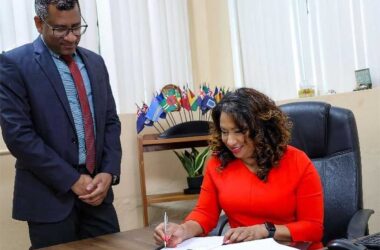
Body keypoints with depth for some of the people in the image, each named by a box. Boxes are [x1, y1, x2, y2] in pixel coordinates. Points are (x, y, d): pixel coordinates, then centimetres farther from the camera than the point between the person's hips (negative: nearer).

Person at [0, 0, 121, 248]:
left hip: (97, 189, 5)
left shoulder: (94, 62, 10)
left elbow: (111, 121, 10)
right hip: (50, 195, -4)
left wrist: (109, 173, -4)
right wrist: (72, 180, -14)